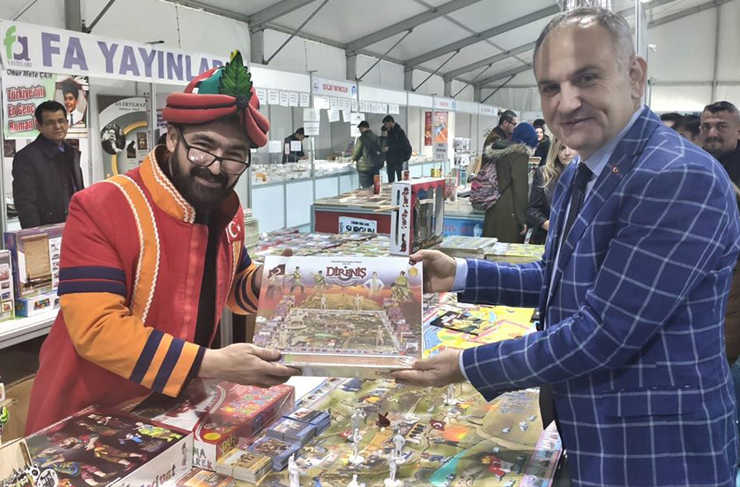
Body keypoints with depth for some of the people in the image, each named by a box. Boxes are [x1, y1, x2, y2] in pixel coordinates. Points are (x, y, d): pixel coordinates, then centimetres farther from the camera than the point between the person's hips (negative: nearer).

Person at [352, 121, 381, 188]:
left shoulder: (361, 139, -14)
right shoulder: (376, 137, 3)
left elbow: (356, 153, -9)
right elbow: (379, 151, 9)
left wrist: (354, 158, 12)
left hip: (364, 168, -6)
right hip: (376, 167, 6)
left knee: (366, 188, -1)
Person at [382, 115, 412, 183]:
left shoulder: (399, 131, -9)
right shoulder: (389, 132, 13)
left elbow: (403, 145, -16)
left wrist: (389, 148, -19)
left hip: (398, 160, -7)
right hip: (390, 161, 7)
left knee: (400, 180, -2)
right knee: (390, 181, 8)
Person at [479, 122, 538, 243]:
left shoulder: (496, 150, 15)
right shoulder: (520, 154, -9)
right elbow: (520, 187, -14)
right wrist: (522, 218, -13)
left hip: (493, 210, 8)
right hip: (509, 212, -8)